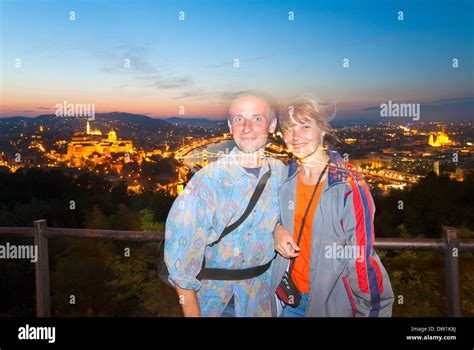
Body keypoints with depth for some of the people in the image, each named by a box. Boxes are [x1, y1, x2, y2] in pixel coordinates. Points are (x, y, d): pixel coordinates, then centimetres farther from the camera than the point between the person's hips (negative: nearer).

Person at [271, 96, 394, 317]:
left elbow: (361, 257, -19)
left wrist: (370, 310, -19)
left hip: (332, 302, -4)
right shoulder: (287, 178, -3)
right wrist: (277, 229, -6)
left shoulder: (348, 185, -20)